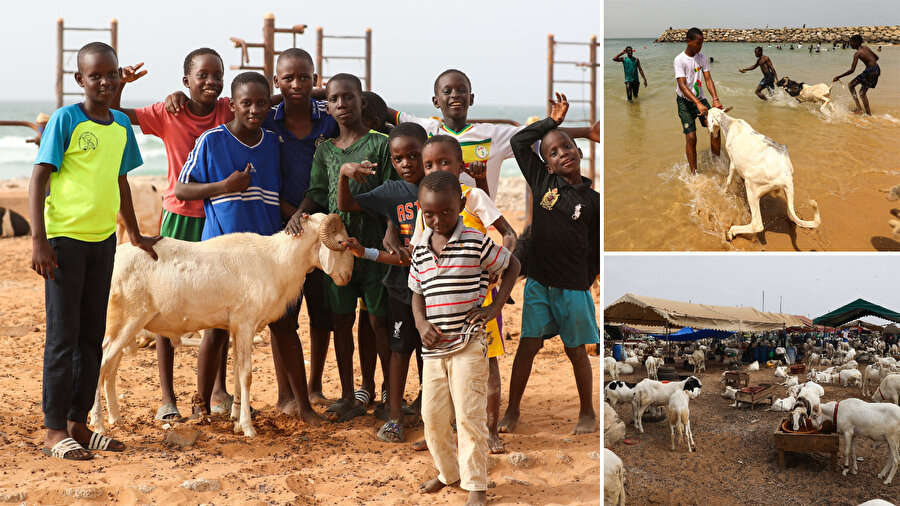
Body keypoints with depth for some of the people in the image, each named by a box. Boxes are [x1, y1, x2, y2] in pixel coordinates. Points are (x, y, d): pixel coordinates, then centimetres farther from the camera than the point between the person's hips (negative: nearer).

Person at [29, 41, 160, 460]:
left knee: (93, 335, 11)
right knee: (63, 335, -2)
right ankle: (54, 431, 4)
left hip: (103, 239, 6)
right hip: (64, 238, -6)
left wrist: (135, 235, 27)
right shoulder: (65, 120, -9)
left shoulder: (122, 125, 9)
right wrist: (39, 241, -17)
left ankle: (78, 424, 20)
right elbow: (38, 179, -10)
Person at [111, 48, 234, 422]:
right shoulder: (168, 114, -8)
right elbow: (114, 116, -10)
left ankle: (218, 391, 21)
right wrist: (120, 84, -26)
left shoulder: (228, 112, -2)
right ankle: (167, 397, 6)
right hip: (179, 218, -2)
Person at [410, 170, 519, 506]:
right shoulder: (421, 250, 6)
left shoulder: (477, 242, -8)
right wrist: (421, 323, -4)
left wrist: (494, 308, -5)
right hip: (434, 348, 5)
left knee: (469, 416, -7)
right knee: (432, 416, 10)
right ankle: (448, 472, 31)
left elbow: (512, 266, 3)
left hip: (469, 345, -5)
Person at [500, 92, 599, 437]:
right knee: (528, 345, 3)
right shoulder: (542, 181, 1)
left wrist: (581, 282, 0)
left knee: (576, 351, 8)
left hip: (573, 287, -2)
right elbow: (519, 141, 8)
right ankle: (512, 410, 15)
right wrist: (551, 121, 3)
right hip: (538, 282, 2)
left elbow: (597, 251, 1)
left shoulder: (592, 201, -5)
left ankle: (587, 412, 23)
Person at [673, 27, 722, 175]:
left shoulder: (702, 58, -1)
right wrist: (698, 104, -36)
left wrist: (715, 99, -20)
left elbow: (708, 79, -3)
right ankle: (694, 173, -2)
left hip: (700, 99, 5)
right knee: (691, 137, -10)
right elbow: (682, 85, -25)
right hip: (685, 101, -5)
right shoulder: (680, 60, -17)